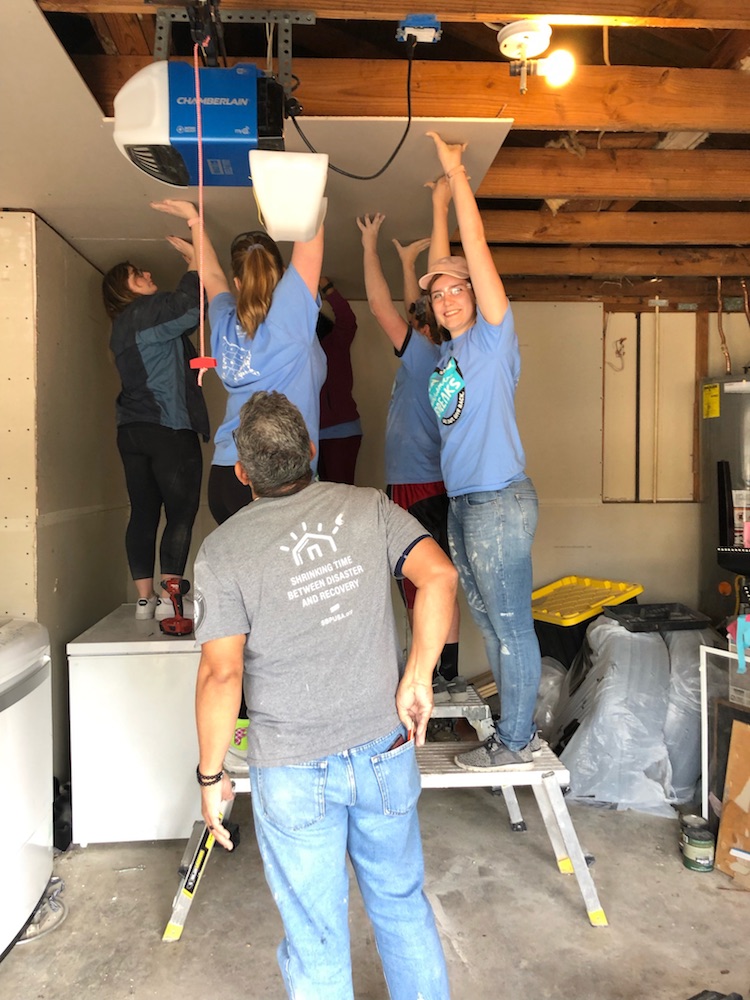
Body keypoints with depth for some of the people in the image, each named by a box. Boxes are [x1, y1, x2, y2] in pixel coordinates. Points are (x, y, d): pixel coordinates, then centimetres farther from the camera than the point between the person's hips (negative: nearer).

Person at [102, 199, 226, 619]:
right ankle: (169, 599, -6)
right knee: (181, 514, -4)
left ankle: (146, 598, 11)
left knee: (144, 513, 8)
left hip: (133, 430, 9)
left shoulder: (124, 326, 19)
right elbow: (205, 288, -15)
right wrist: (194, 218, -9)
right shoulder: (149, 311, -7)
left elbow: (182, 304, 24)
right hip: (170, 428, -9)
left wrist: (193, 260, 23)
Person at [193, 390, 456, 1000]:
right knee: (403, 905, 25)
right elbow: (439, 574, -16)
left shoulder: (223, 550, -11)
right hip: (386, 751, 3)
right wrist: (419, 678, -10)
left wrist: (210, 776, -3)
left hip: (293, 772, -2)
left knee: (316, 937, 17)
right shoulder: (368, 508, -4)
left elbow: (221, 674, -15)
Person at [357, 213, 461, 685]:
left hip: (416, 487, -9)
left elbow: (381, 306, -11)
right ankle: (447, 672, 22)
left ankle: (431, 676, 4)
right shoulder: (442, 358, 10)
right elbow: (418, 310, 25)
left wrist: (371, 246, -1)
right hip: (437, 484, 9)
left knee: (420, 587, -3)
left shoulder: (423, 357, -12)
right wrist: (407, 262, 33)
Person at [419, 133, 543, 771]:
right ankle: (517, 728, 29)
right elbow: (440, 268, 22)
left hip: (500, 501, -9)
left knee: (511, 625, 1)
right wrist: (438, 204, 25)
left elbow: (477, 250, -9)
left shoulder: (494, 336, -4)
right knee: (490, 623, 15)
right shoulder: (452, 350, 14)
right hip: (463, 502, 9)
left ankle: (515, 743, 14)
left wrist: (458, 176, -4)